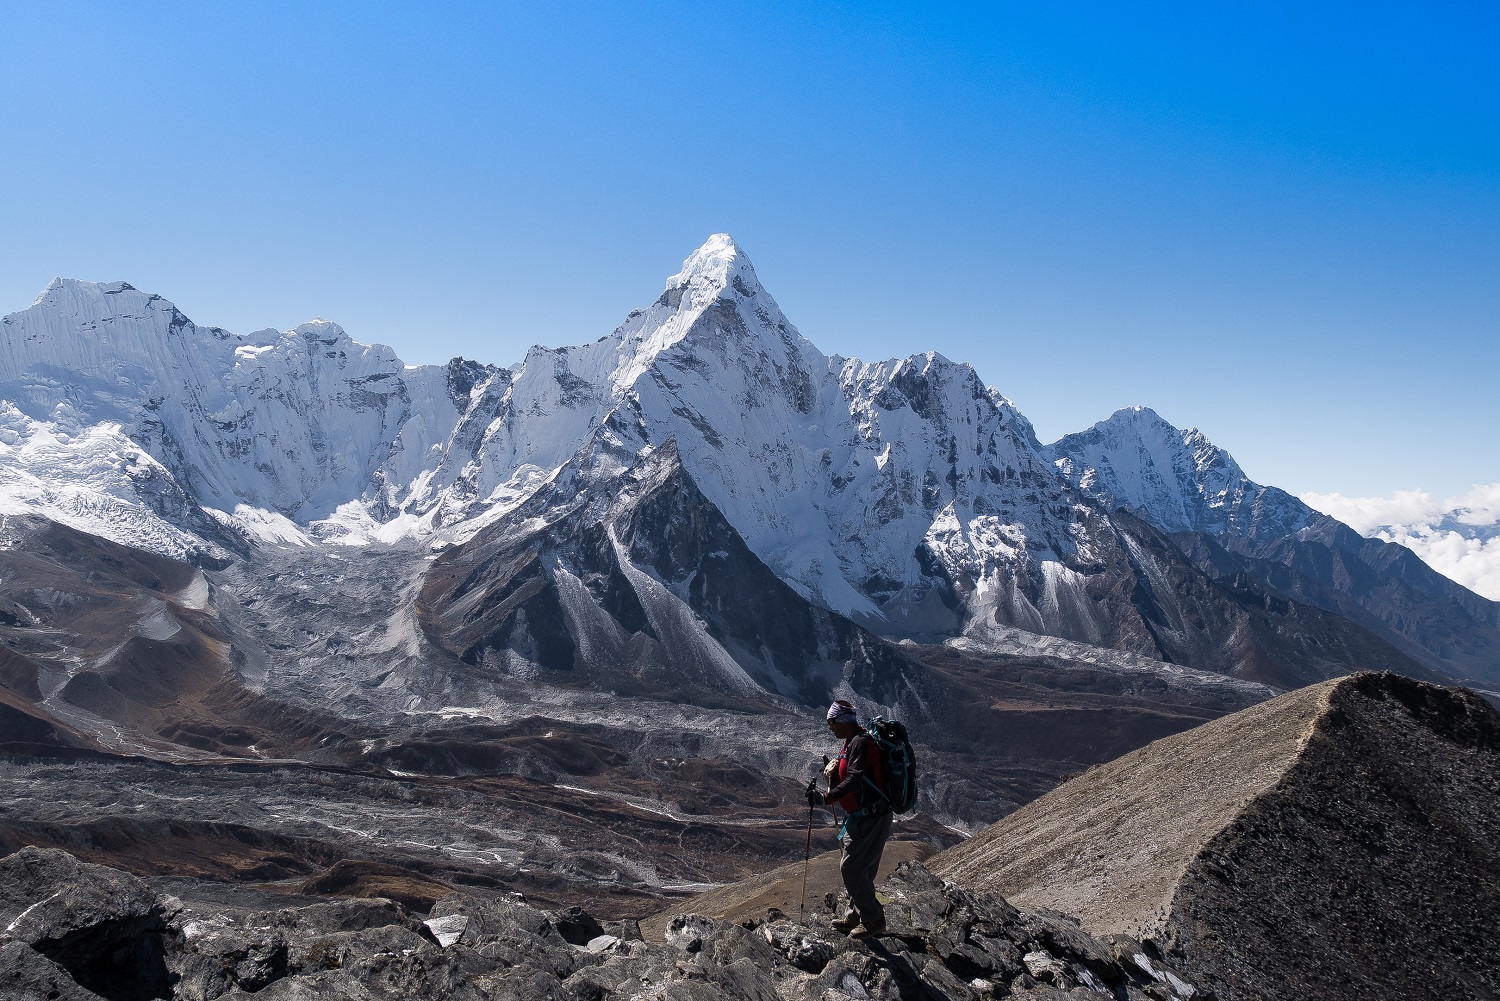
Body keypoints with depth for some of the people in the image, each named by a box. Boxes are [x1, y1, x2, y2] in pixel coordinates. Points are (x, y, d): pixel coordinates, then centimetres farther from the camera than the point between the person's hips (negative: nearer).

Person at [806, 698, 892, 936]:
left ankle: (873, 919, 3)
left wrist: (826, 798, -35)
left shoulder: (861, 742, -17)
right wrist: (833, 772, 1)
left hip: (870, 819, -10)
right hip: (862, 818, 10)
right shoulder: (851, 743, 16)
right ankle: (855, 917, 26)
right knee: (859, 869, 16)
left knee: (851, 868, -7)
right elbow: (845, 781, 19)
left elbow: (854, 780, -29)